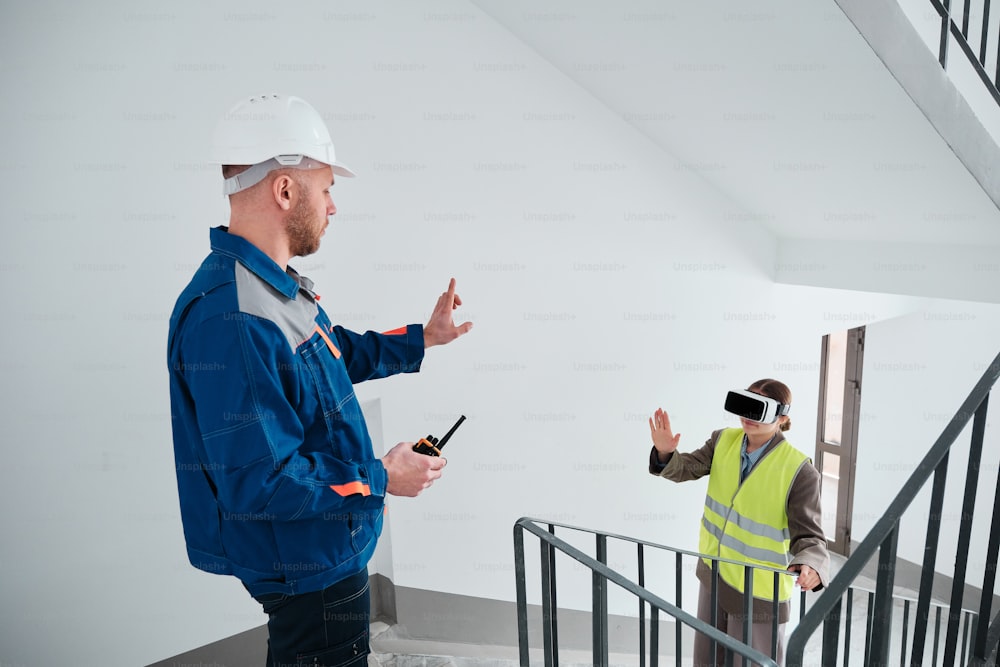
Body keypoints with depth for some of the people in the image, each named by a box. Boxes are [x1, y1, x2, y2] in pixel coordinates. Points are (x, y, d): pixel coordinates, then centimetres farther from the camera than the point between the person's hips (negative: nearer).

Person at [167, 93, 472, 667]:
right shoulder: (231, 319, -31)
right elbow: (258, 481, -32)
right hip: (306, 571, -10)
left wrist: (422, 338, 17)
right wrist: (381, 480, -22)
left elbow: (339, 352, 21)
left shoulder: (279, 288, 3)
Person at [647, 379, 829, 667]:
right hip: (713, 577, 6)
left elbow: (808, 535, -21)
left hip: (758, 592, -6)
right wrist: (666, 453, -25)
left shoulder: (799, 470, -22)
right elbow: (685, 468, -3)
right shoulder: (724, 441, -6)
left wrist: (810, 566, -43)